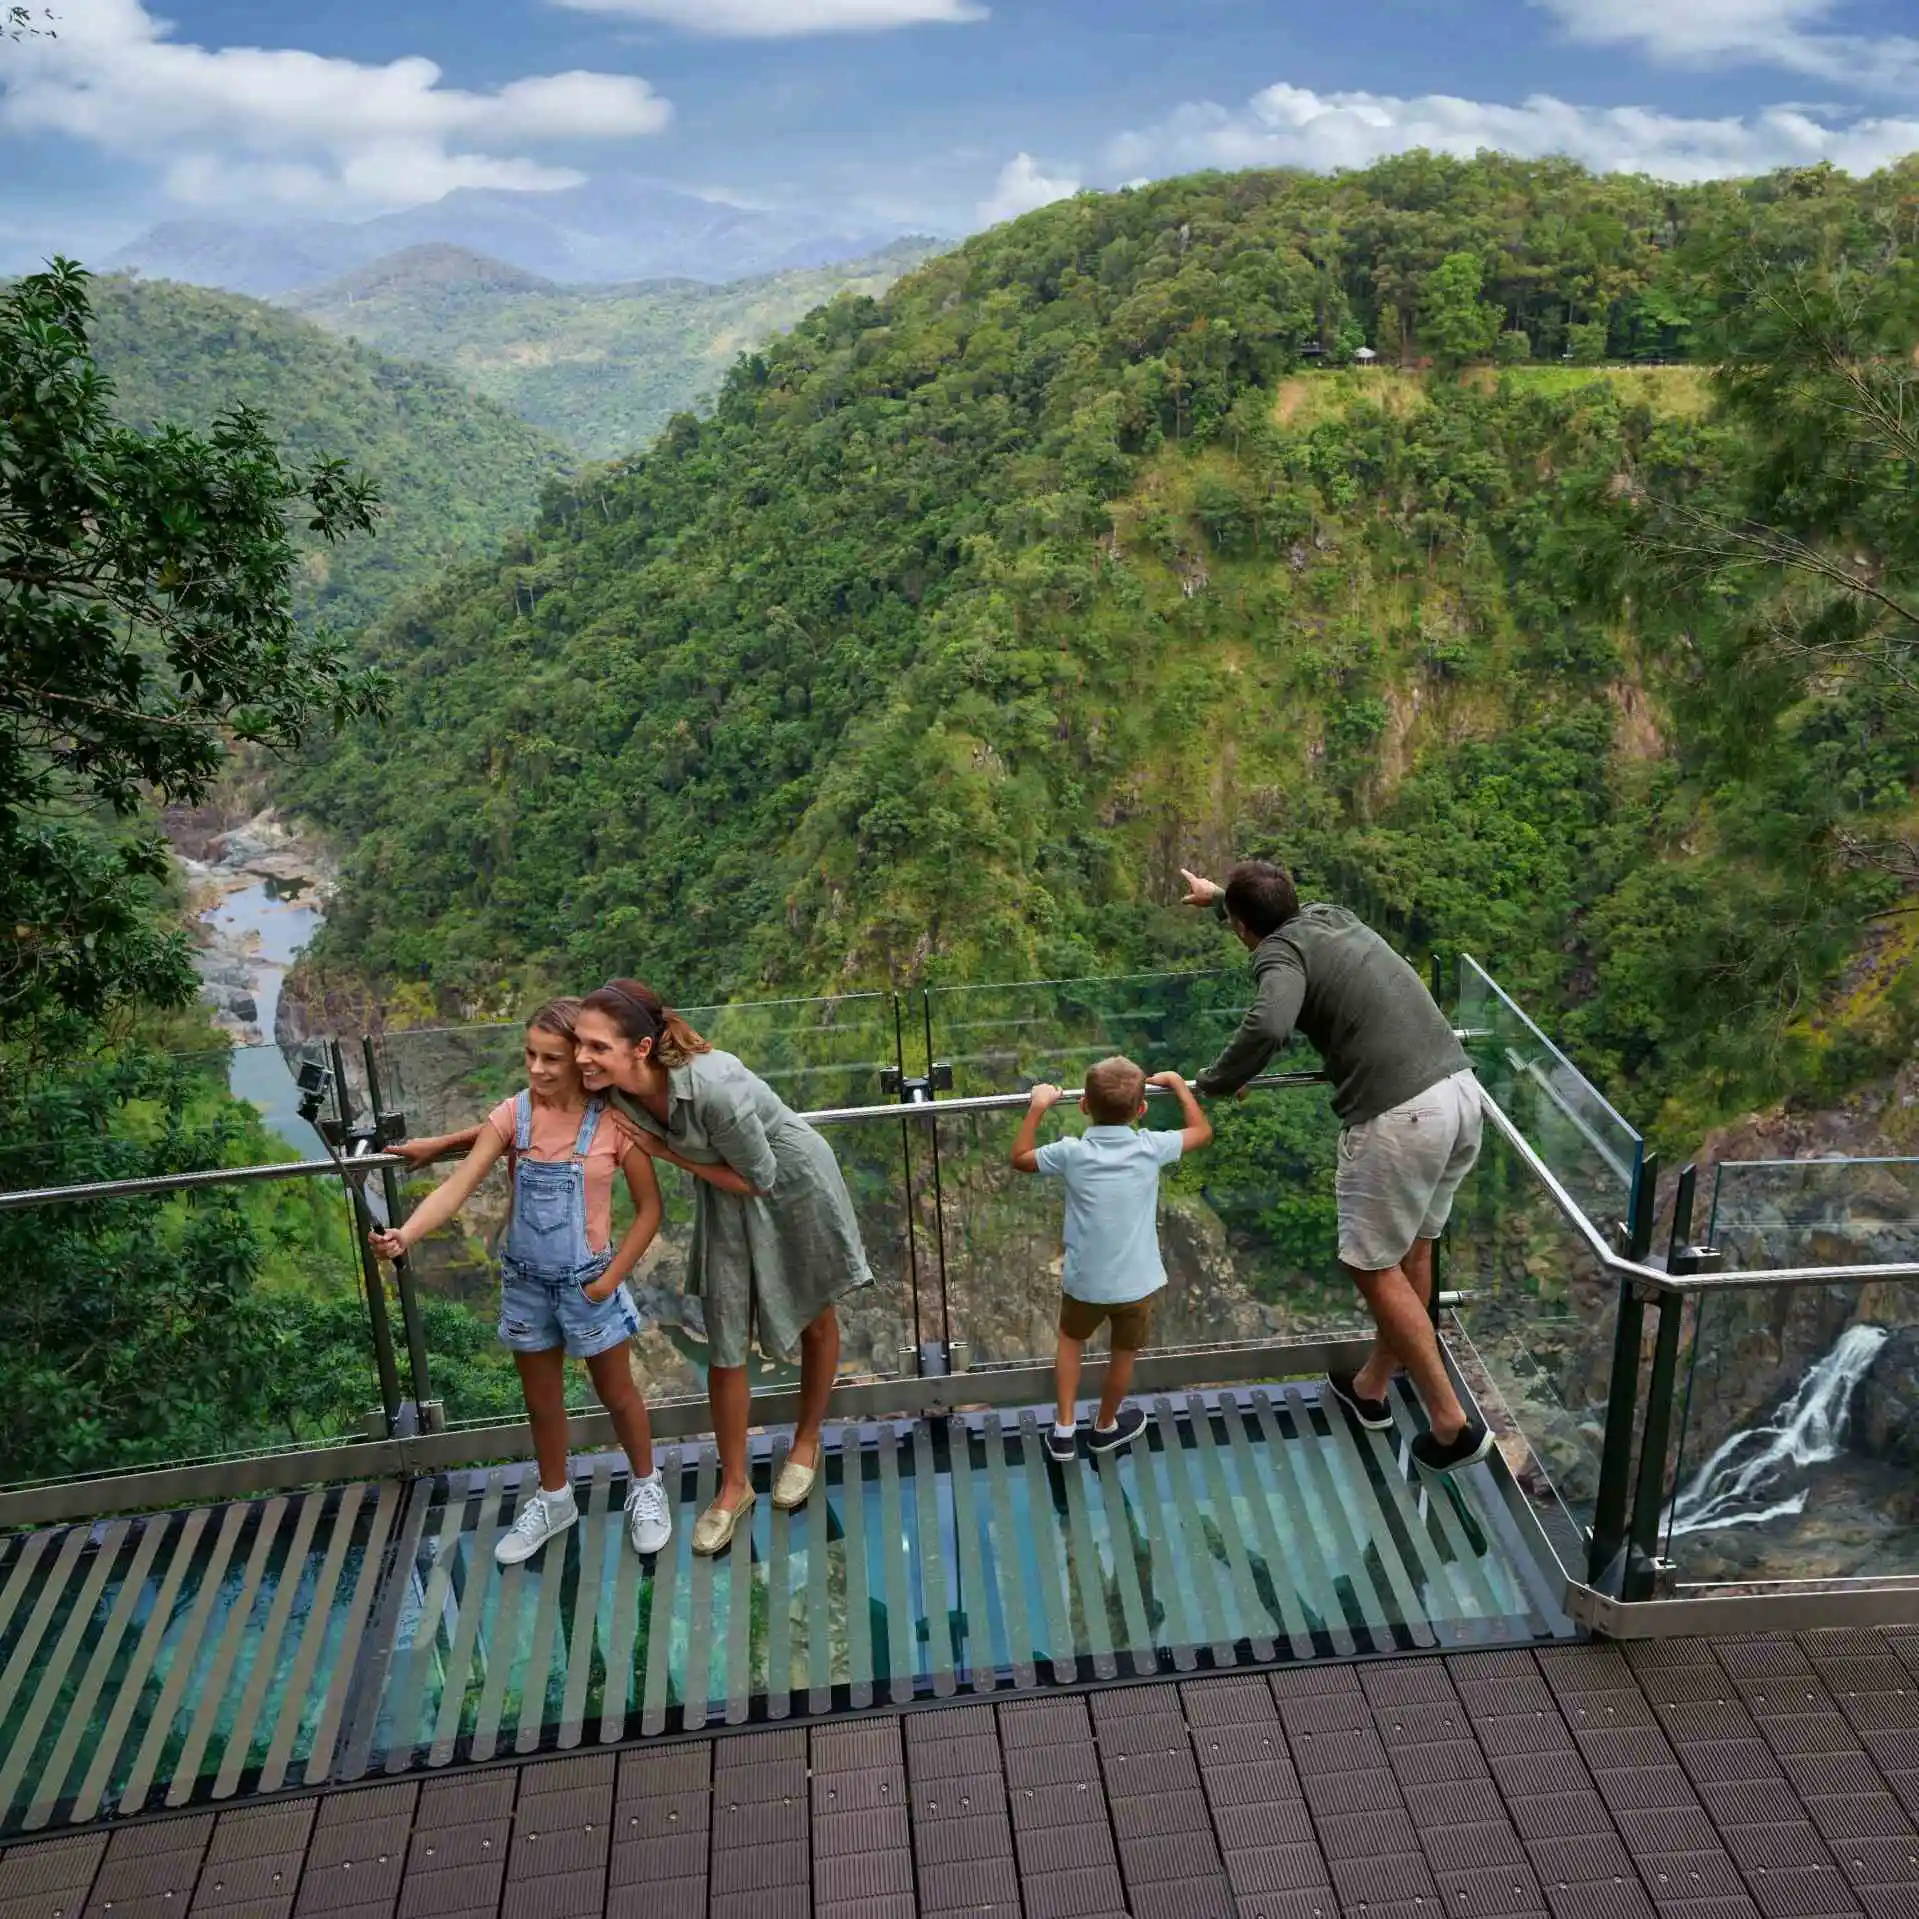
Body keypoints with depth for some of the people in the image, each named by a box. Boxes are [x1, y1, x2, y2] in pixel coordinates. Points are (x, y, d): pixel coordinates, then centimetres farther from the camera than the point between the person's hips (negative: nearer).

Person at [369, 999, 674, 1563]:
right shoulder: (513, 1114, -12)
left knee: (616, 1392, 17)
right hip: (526, 1281, 3)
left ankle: (646, 1487, 42)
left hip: (586, 1280, -3)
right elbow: (458, 1186, -19)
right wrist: (404, 1235, -35)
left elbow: (649, 1208, -10)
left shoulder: (613, 1123, -18)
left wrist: (612, 1277, -13)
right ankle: (554, 1500, 44)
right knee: (541, 1400, 20)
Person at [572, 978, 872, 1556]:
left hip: (791, 1184, -4)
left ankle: (807, 1443, 43)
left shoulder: (714, 1087, -42)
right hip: (725, 1195, 4)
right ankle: (734, 1486, 22)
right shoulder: (611, 1088, -23)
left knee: (815, 1321, 18)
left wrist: (664, 1150, -26)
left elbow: (758, 1179, -26)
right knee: (724, 1346, 4)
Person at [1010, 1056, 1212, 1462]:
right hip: (1136, 1281, 0)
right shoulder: (1150, 1149, -15)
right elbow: (1202, 1130, 4)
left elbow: (1019, 1158, 3)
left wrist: (1037, 1107, 9)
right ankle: (1106, 1427, 45)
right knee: (1124, 1353, 24)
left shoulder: (1072, 1153, -16)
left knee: (1071, 1339, 28)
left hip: (1084, 1280, 0)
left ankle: (1064, 1429, 29)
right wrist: (1177, 1084, 13)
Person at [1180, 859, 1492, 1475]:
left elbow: (1269, 1025, -27)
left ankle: (1452, 1424, 10)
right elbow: (1279, 908, 43)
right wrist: (1218, 894, 58)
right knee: (1412, 1249, 21)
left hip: (1396, 1117, -9)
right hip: (1458, 1088, 9)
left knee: (1374, 1267, 7)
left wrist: (1216, 1082, -10)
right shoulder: (1329, 915, 18)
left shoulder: (1280, 951, -5)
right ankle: (1372, 1386, 39)